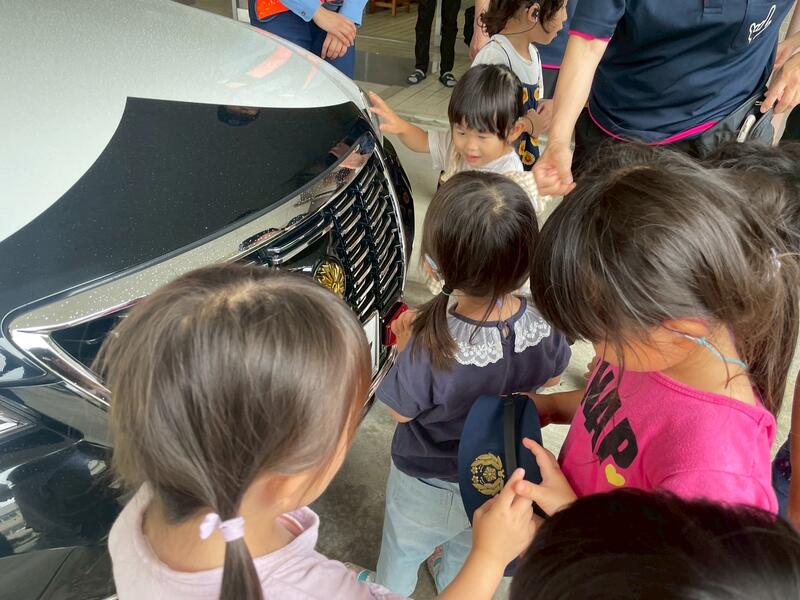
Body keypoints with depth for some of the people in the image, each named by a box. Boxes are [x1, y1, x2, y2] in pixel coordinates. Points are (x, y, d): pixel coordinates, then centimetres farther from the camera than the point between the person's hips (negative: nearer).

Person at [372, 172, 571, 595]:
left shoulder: (428, 349, -41)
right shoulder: (543, 322, -27)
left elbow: (400, 412, -20)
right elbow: (551, 378, -4)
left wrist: (405, 345, -10)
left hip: (426, 487, -4)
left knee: (403, 552, 30)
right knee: (470, 549, 36)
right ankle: (450, 581, 65)